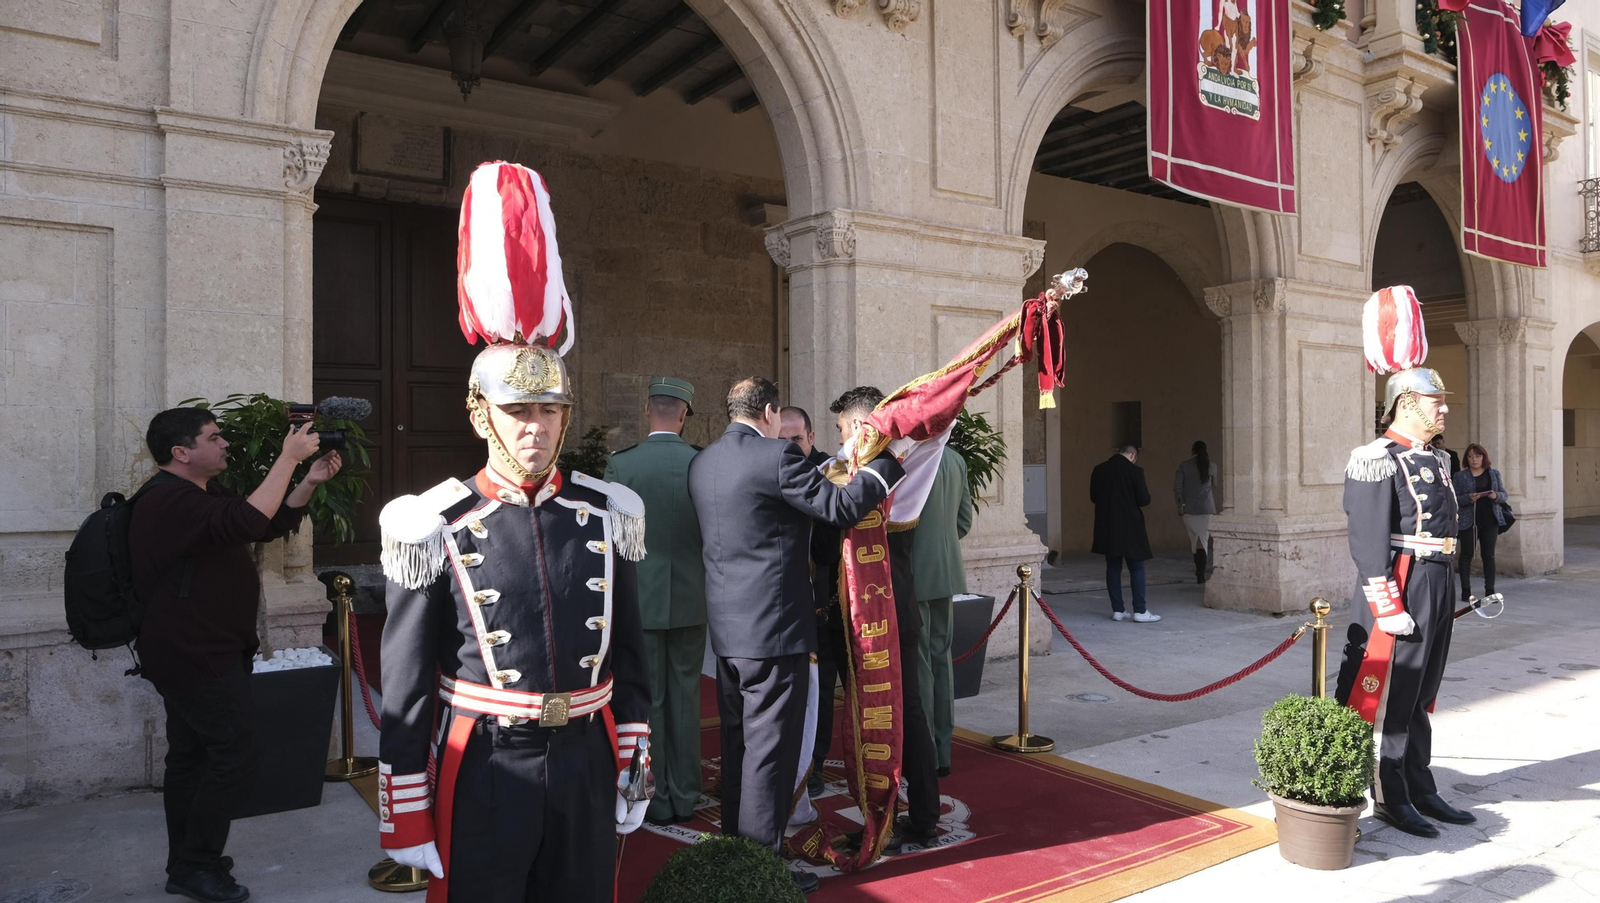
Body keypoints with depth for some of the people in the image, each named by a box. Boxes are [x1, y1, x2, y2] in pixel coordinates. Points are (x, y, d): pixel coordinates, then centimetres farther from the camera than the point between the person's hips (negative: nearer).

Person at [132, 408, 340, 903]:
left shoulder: (205, 495, 15)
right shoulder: (168, 501, -21)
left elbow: (270, 525, 14)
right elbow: (248, 522, -36)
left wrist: (309, 482, 0)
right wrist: (289, 457, -30)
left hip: (199, 656, 11)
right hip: (196, 658, -11)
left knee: (192, 755, 16)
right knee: (236, 754, -8)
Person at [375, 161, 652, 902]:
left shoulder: (607, 514, 0)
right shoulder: (434, 528, -9)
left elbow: (631, 658, 7)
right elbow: (405, 689, -5)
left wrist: (633, 769, 9)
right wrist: (407, 819, -4)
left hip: (587, 762, 3)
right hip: (485, 770, -3)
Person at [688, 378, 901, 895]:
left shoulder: (702, 462, 8)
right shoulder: (776, 456, -16)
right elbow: (840, 508, -14)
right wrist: (887, 463, -1)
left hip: (727, 627, 8)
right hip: (774, 625, -8)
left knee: (737, 741, 18)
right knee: (770, 747, 1)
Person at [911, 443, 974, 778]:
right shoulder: (955, 459, 6)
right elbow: (965, 520, 12)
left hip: (915, 576, -7)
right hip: (947, 572, 7)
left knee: (918, 662, 1)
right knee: (941, 657, 14)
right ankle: (942, 752, 23)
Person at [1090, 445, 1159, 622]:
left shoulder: (1099, 469, 2)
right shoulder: (1134, 471, -12)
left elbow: (1093, 497, 9)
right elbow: (1144, 500, -11)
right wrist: (1138, 496, 9)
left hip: (1107, 527, 4)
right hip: (1129, 527, -4)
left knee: (1113, 568, 10)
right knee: (1137, 568, 5)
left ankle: (1117, 610, 12)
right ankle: (1140, 611, 4)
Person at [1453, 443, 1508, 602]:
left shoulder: (1494, 473, 9)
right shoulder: (1460, 476, 0)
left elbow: (1504, 495, 8)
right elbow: (1455, 499, -5)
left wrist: (1496, 495, -14)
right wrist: (1469, 498, -23)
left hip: (1490, 520, 2)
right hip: (1468, 521, -2)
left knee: (1489, 555, 5)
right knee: (1467, 555, 1)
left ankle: (1490, 590, 10)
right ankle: (1466, 591, 6)